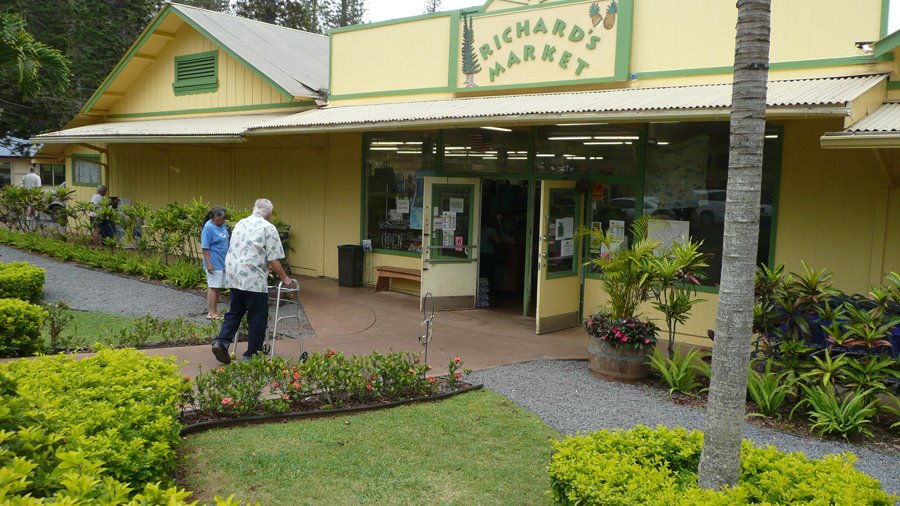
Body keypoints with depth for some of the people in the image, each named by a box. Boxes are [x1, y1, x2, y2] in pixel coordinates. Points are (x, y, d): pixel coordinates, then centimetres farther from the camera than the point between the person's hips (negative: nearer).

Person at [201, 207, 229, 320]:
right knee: (213, 287, -4)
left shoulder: (222, 224, 7)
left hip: (222, 262, 8)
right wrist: (208, 263, -20)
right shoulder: (208, 228, -16)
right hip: (214, 263, -8)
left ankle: (214, 310, 21)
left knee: (218, 287, 12)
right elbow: (205, 247, -17)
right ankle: (211, 313, 1)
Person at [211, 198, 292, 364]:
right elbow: (273, 260, -10)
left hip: (233, 276, 7)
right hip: (254, 279, -6)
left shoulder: (240, 224, 16)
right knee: (257, 318, 5)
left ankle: (221, 342, 2)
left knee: (235, 312, 19)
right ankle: (251, 355, 11)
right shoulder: (268, 228, -5)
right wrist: (284, 278, 3)